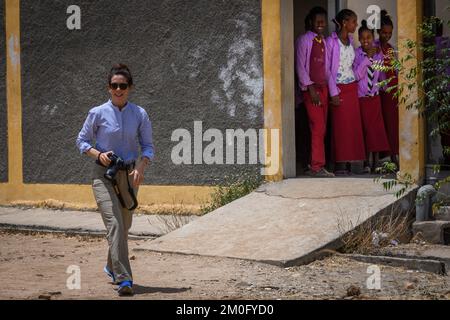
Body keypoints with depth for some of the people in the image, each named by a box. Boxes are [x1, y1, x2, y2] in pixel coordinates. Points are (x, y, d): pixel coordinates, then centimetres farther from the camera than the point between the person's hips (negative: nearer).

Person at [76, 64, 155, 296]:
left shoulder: (140, 115, 0)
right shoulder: (98, 113, -4)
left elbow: (147, 146, 3)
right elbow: (82, 141, 5)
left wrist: (141, 166, -16)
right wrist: (98, 154, -13)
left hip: (128, 174, 3)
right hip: (103, 174, -3)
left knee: (124, 225, 14)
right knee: (114, 224, -17)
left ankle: (112, 267, 40)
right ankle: (124, 279, -23)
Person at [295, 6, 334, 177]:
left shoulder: (324, 41, 15)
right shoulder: (304, 40, -4)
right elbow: (300, 66, -8)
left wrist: (330, 86, 8)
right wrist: (310, 88, -14)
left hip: (324, 87, 6)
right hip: (311, 88, -6)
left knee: (320, 129, 6)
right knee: (318, 127, -11)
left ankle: (315, 166, 10)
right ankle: (317, 166, -8)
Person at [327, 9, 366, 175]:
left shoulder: (350, 40, 12)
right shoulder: (331, 41, -8)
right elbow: (328, 69, -9)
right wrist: (334, 93, -13)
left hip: (352, 87, 6)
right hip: (339, 88, -6)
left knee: (353, 125, 4)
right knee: (340, 126, -5)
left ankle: (349, 162, 7)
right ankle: (340, 164, -3)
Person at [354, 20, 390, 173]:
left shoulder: (378, 54, 3)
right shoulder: (357, 54, -9)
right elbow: (357, 75, -19)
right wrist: (367, 58, -21)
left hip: (375, 96, 3)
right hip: (362, 96, -3)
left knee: (377, 128, 0)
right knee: (366, 128, -2)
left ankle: (376, 161, 9)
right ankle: (367, 163, 4)